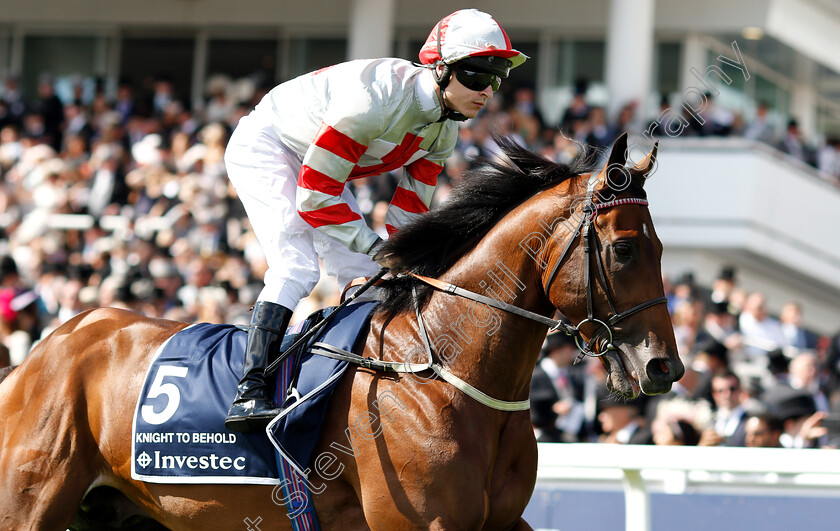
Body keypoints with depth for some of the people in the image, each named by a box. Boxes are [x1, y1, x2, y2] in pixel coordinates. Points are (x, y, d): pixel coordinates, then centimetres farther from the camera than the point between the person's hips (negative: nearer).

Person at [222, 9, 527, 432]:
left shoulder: (445, 130, -9)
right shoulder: (378, 99, -36)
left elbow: (410, 210, 1)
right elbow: (314, 195, -32)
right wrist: (374, 247, -28)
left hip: (319, 164, 9)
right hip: (263, 147, -9)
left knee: (364, 274, 1)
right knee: (296, 267, -24)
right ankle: (248, 394, -29)